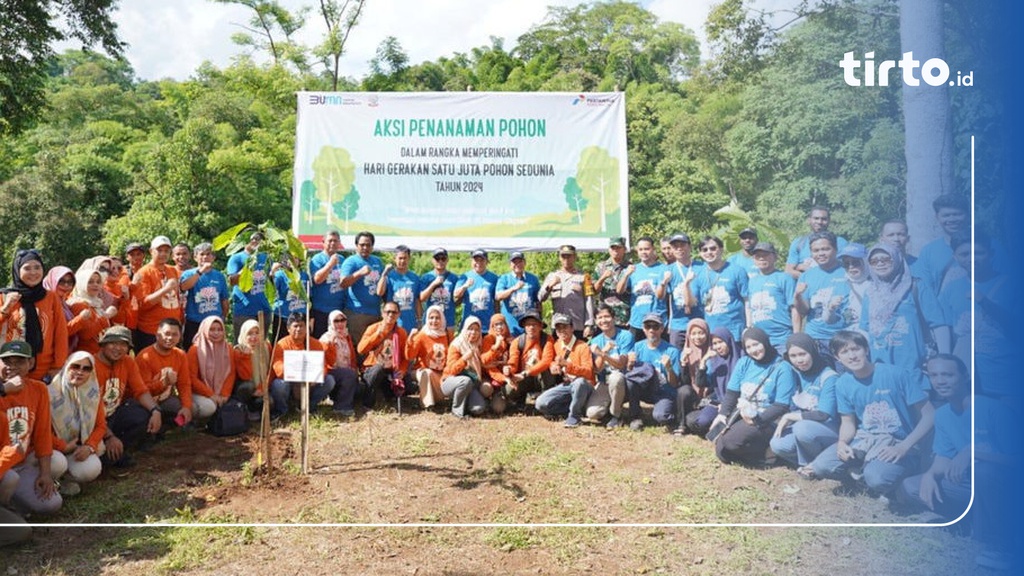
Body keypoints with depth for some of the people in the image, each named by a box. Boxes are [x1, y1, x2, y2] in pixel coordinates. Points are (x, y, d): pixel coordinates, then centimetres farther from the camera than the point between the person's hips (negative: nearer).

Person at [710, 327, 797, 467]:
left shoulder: (782, 368, -9)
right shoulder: (744, 363, 7)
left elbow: (782, 406, -13)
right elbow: (731, 392, 7)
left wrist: (758, 419, -24)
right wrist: (722, 413, -10)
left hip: (766, 420, -5)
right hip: (740, 414, 5)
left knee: (731, 440, -30)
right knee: (721, 450, -16)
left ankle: (765, 452, -4)